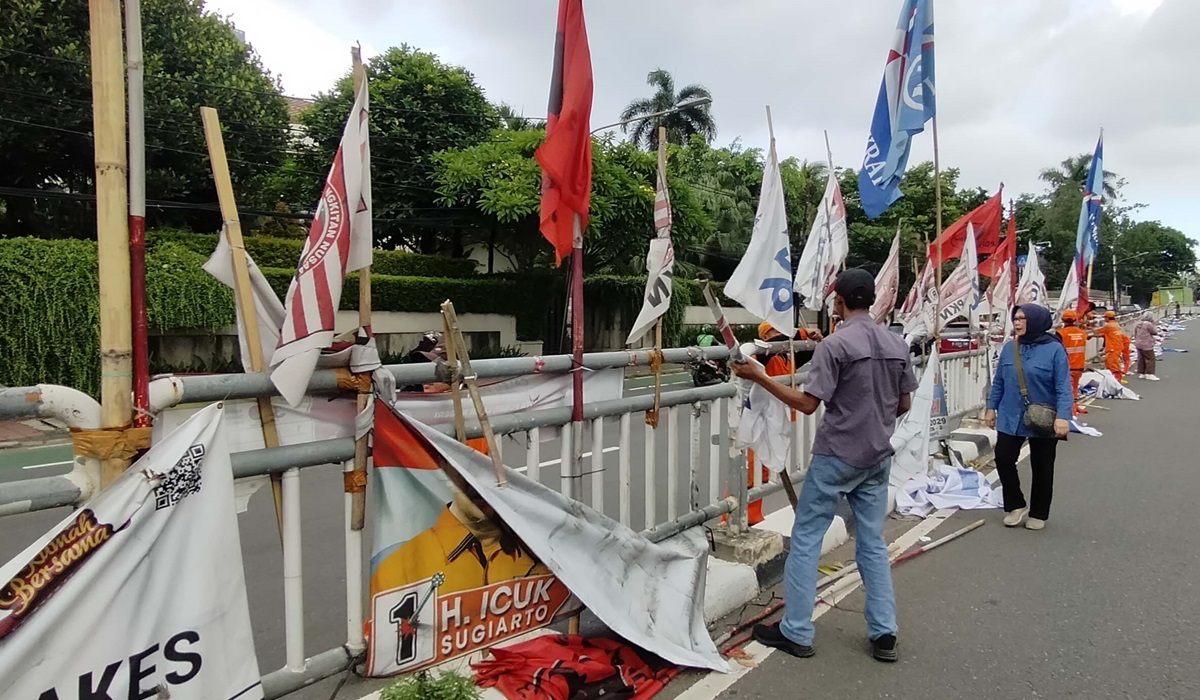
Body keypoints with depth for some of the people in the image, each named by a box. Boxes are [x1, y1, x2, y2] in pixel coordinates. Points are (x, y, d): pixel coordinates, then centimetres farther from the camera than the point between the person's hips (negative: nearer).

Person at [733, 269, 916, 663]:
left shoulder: (835, 345, -15)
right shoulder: (897, 344, 5)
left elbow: (808, 404, -18)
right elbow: (904, 405, 11)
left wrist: (759, 377, -12)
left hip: (835, 457, -6)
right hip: (877, 457, 7)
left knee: (805, 540, 3)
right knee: (873, 543, 14)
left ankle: (796, 633, 10)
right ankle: (884, 634, 18)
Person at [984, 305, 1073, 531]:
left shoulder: (1054, 349, -12)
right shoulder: (1009, 348, 1)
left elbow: (1064, 387, -15)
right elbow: (998, 381, 9)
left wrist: (1063, 416, -24)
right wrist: (991, 407, 9)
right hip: (1010, 419, 4)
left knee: (1042, 468, 10)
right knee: (1003, 459, 0)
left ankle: (1038, 513, 27)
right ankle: (1016, 505, 21)